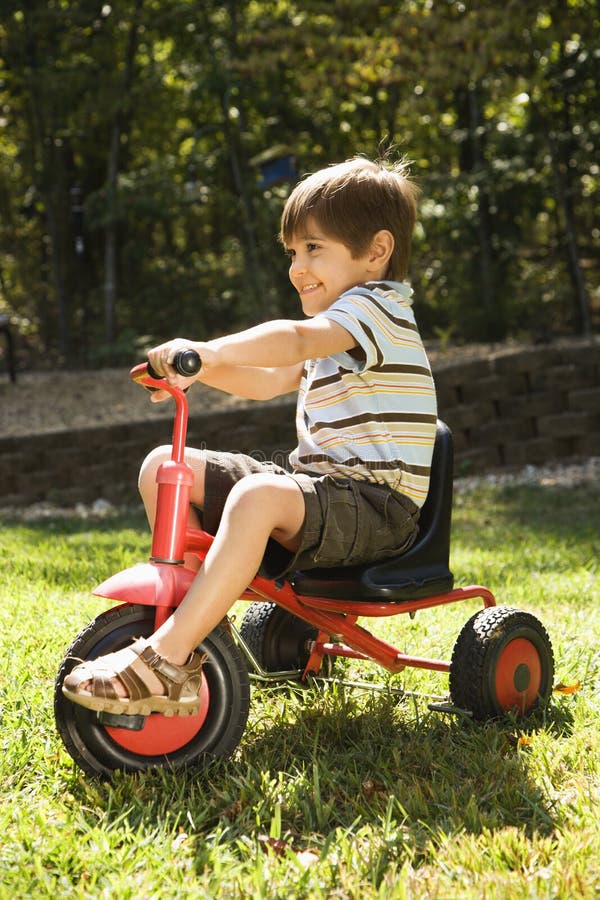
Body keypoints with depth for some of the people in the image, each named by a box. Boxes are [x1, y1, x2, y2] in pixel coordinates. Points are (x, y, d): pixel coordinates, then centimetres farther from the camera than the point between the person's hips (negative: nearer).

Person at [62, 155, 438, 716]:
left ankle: (166, 659, -40)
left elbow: (296, 340, -29)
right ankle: (201, 617, 0)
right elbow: (267, 381, 23)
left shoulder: (377, 308, -9)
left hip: (376, 502, -10)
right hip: (316, 483, 10)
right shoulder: (338, 329, 23)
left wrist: (211, 351, -41)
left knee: (258, 495, -40)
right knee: (163, 466, 2)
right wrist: (199, 367, 5)